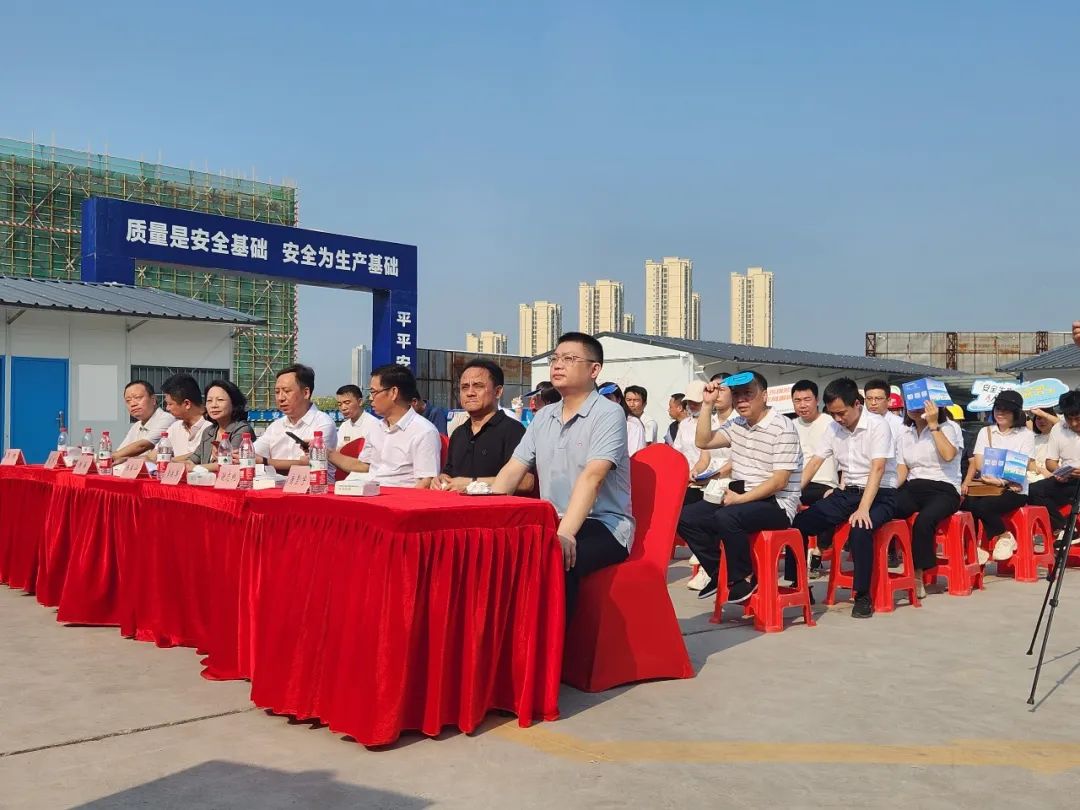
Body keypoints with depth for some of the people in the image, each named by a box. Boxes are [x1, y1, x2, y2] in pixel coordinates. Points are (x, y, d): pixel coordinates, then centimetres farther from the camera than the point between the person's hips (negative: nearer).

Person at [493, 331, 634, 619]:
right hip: (551, 522, 6)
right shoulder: (543, 417, 13)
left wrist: (565, 533, -35)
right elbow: (513, 471, 9)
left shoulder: (608, 414, -9)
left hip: (604, 525, -6)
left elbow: (592, 477, -23)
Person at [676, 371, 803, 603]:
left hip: (776, 504, -8)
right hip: (739, 498, 8)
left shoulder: (783, 428, -13)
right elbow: (703, 442, 6)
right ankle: (719, 572, 8)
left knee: (726, 517, -35)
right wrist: (707, 404, 0)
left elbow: (779, 482, -18)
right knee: (686, 517, -5)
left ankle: (745, 577, -12)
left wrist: (740, 499, -22)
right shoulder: (736, 424, 11)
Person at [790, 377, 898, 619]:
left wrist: (863, 509, -33)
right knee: (799, 522, -11)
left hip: (880, 494, -6)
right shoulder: (834, 428, 4)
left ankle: (863, 596, -20)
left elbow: (877, 469, -23)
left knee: (860, 529, -37)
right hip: (848, 492, 6)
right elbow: (814, 463, 4)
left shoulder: (877, 425, -14)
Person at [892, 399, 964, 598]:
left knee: (923, 520, -37)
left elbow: (948, 455, -17)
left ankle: (918, 575, -25)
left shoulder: (949, 427, 4)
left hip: (943, 490, -4)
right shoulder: (905, 433, 18)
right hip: (912, 489, 4)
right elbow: (901, 471, 13)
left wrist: (933, 424, -14)